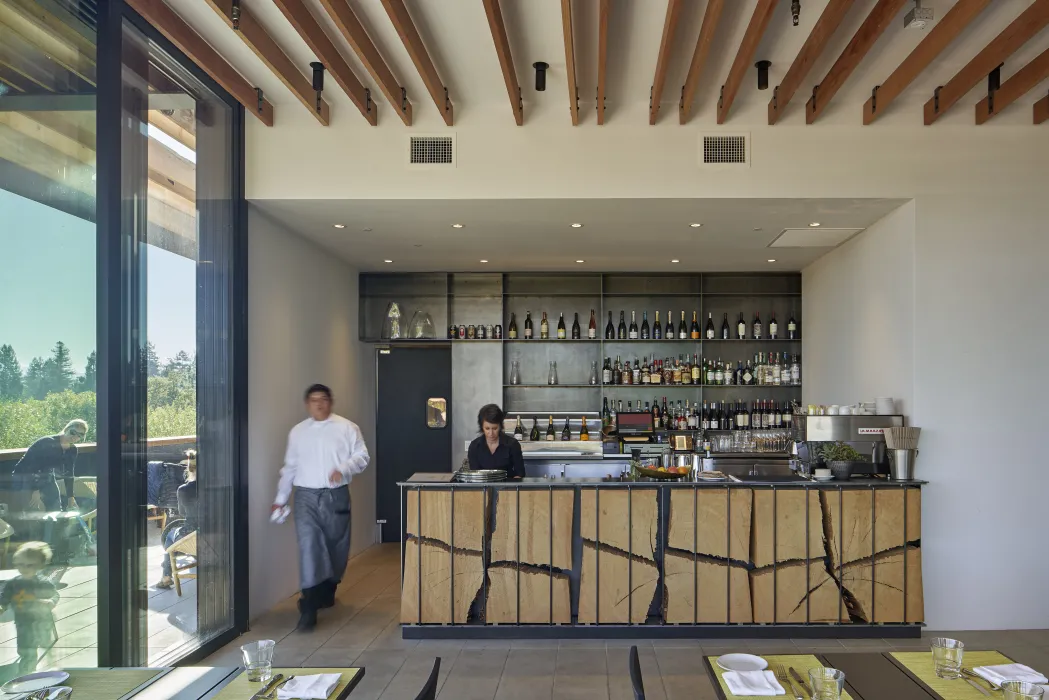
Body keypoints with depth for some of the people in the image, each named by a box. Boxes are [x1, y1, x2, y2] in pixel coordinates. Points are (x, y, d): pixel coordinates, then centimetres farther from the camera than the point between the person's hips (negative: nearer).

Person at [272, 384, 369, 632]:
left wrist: (343, 469, -21)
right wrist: (280, 498, 14)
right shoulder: (297, 432, 10)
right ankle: (309, 607, -12)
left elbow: (361, 456, -2)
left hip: (336, 496, 0)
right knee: (308, 545, -12)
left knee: (336, 547, 10)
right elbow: (289, 467, 15)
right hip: (305, 496, 1)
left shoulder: (346, 428, 0)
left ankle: (327, 592, 34)